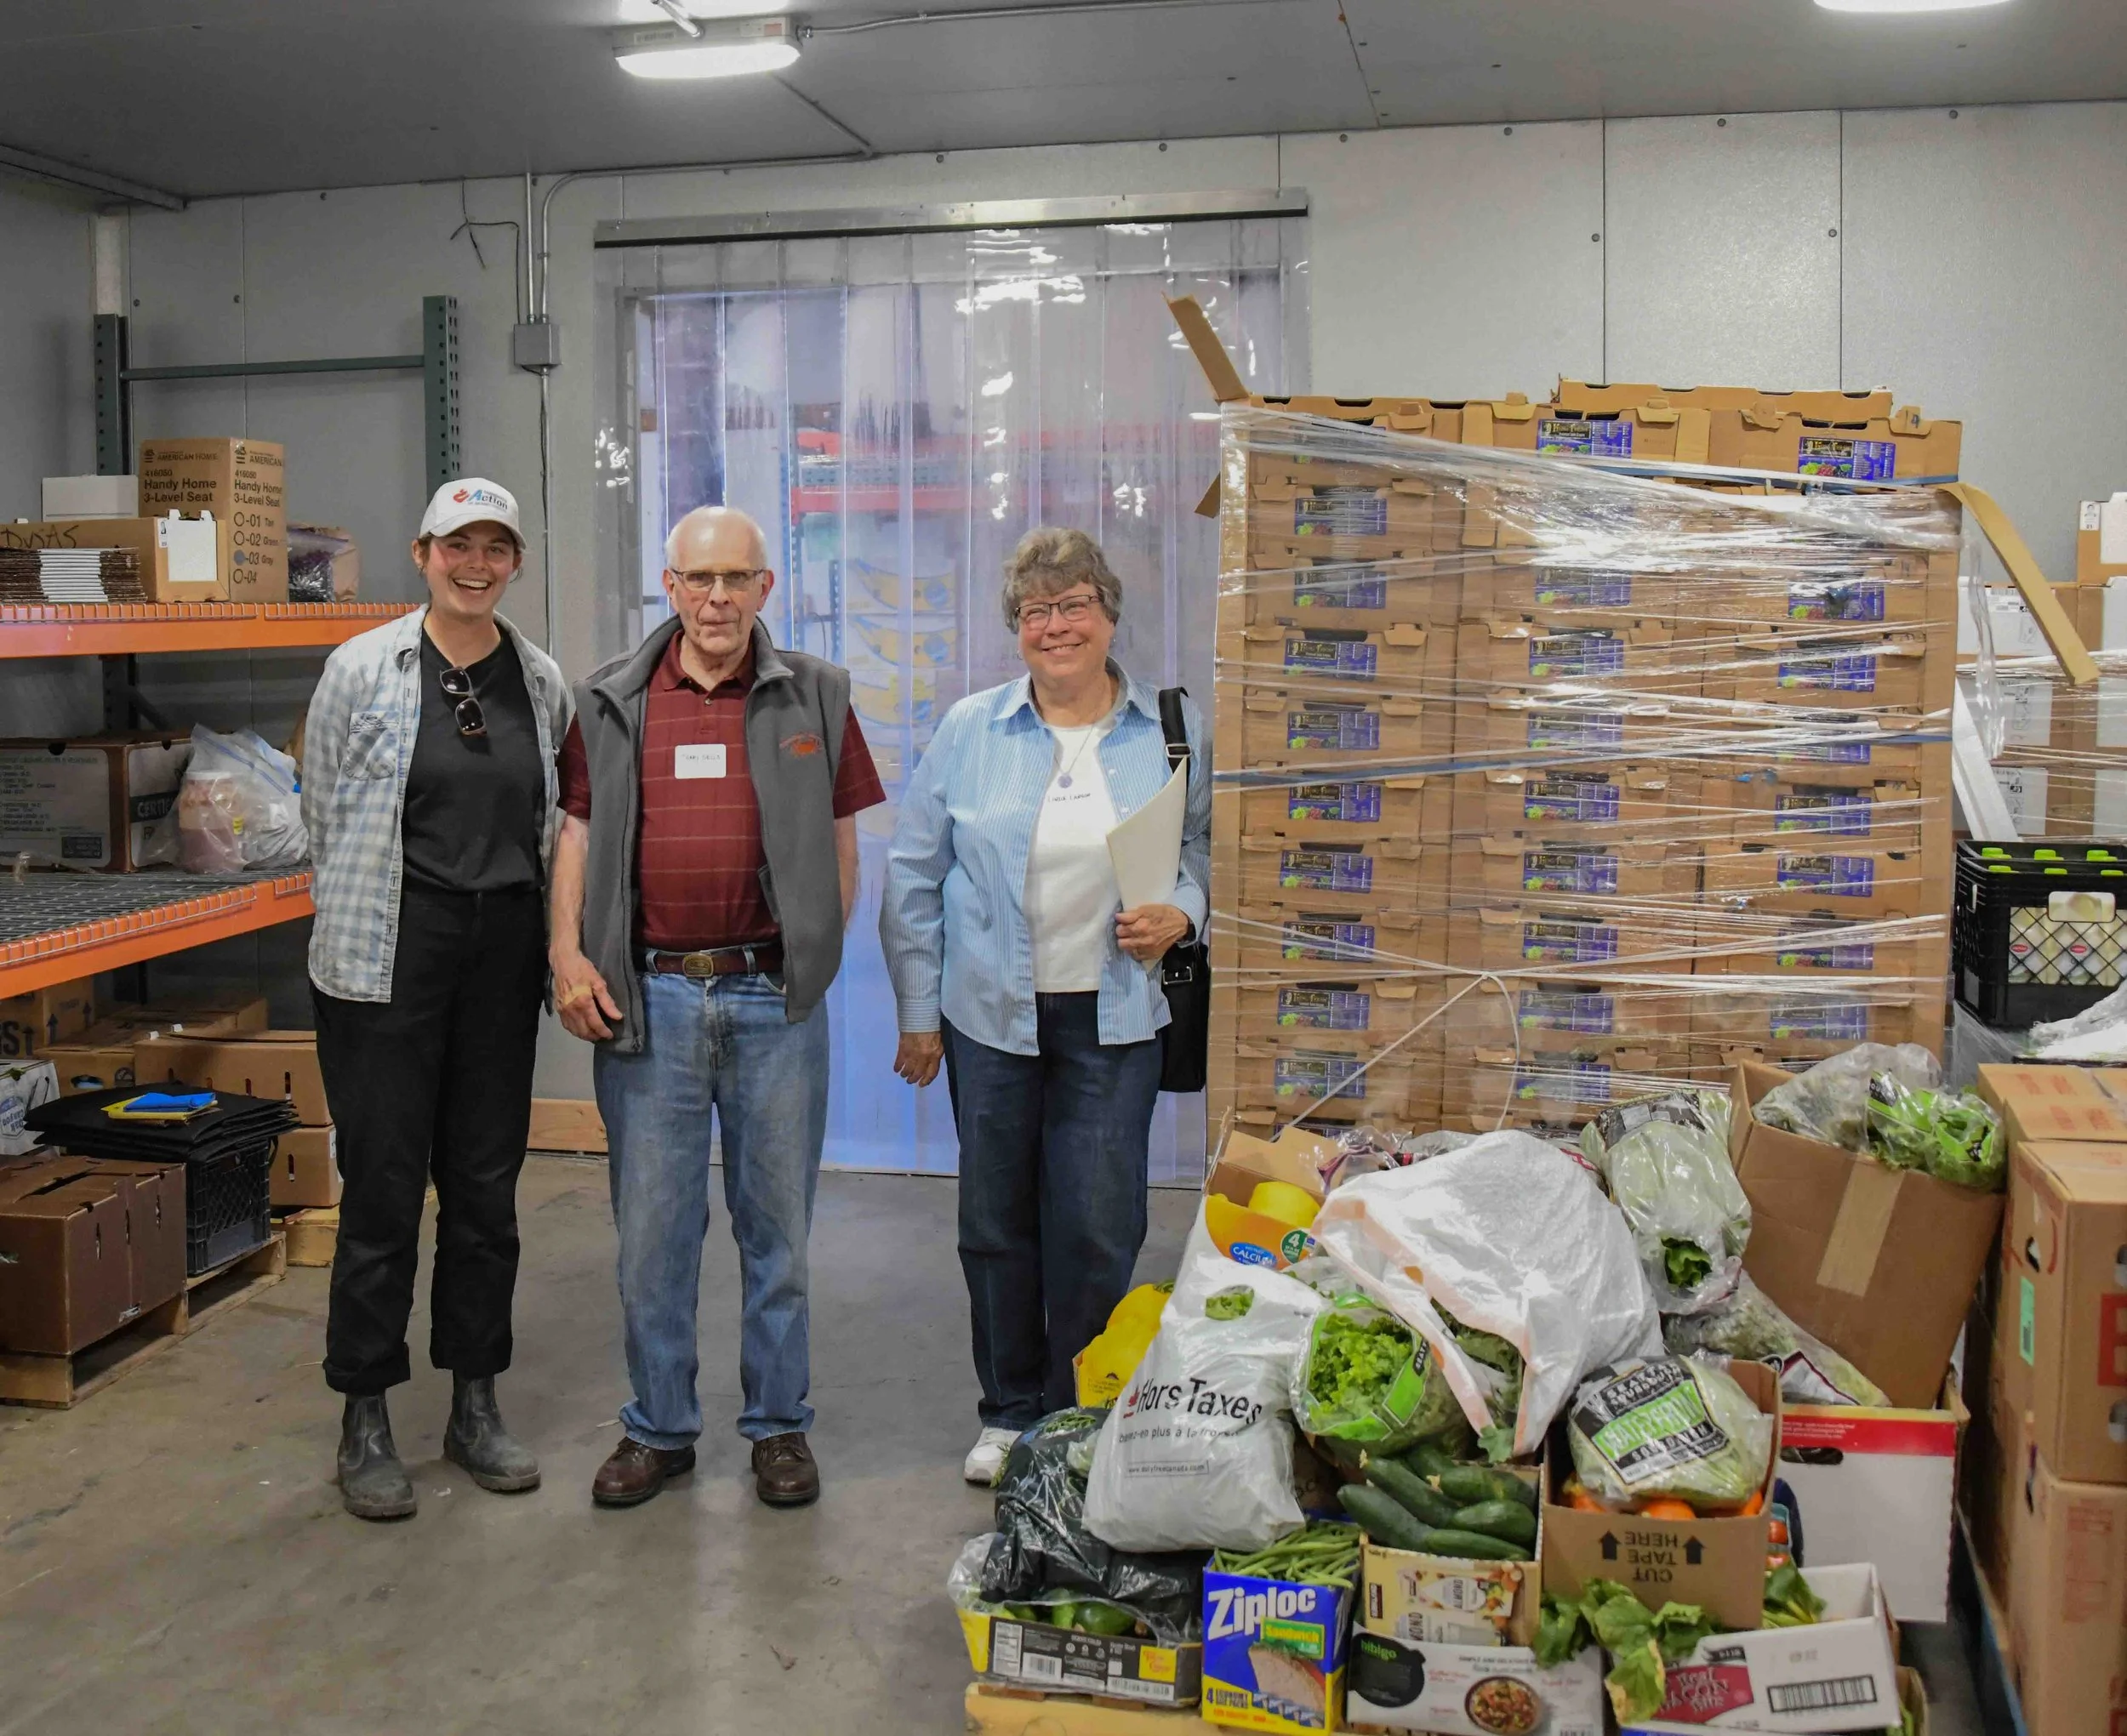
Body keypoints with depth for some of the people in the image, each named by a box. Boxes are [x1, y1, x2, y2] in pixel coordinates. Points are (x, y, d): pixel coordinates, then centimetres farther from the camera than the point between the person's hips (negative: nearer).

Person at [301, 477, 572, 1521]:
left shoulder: (541, 681, 6)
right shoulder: (362, 669, -3)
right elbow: (323, 811, 4)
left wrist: (523, 917, 11)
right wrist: (364, 917, 8)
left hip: (502, 951, 4)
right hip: (389, 953, -3)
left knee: (487, 1185, 10)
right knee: (382, 1187, 0)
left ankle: (475, 1406, 23)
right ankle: (365, 1423, 14)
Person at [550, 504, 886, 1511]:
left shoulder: (814, 697, 5)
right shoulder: (612, 703, 7)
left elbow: (841, 842, 7)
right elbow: (578, 833, 8)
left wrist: (815, 954, -3)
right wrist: (567, 954, -4)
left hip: (774, 996, -1)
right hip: (647, 997, 1)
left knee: (777, 1225, 9)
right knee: (650, 1225, 9)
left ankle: (779, 1425, 24)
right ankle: (658, 1429, 24)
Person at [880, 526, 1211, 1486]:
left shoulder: (1173, 729, 2)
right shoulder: (970, 730, 2)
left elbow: (1205, 848, 12)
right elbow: (913, 876, 5)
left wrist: (1179, 913, -10)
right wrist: (917, 1012, 3)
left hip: (1113, 1018, -1)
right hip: (989, 1013, 1)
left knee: (1100, 1228, -2)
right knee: (997, 1223, 9)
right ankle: (1012, 1412, 27)